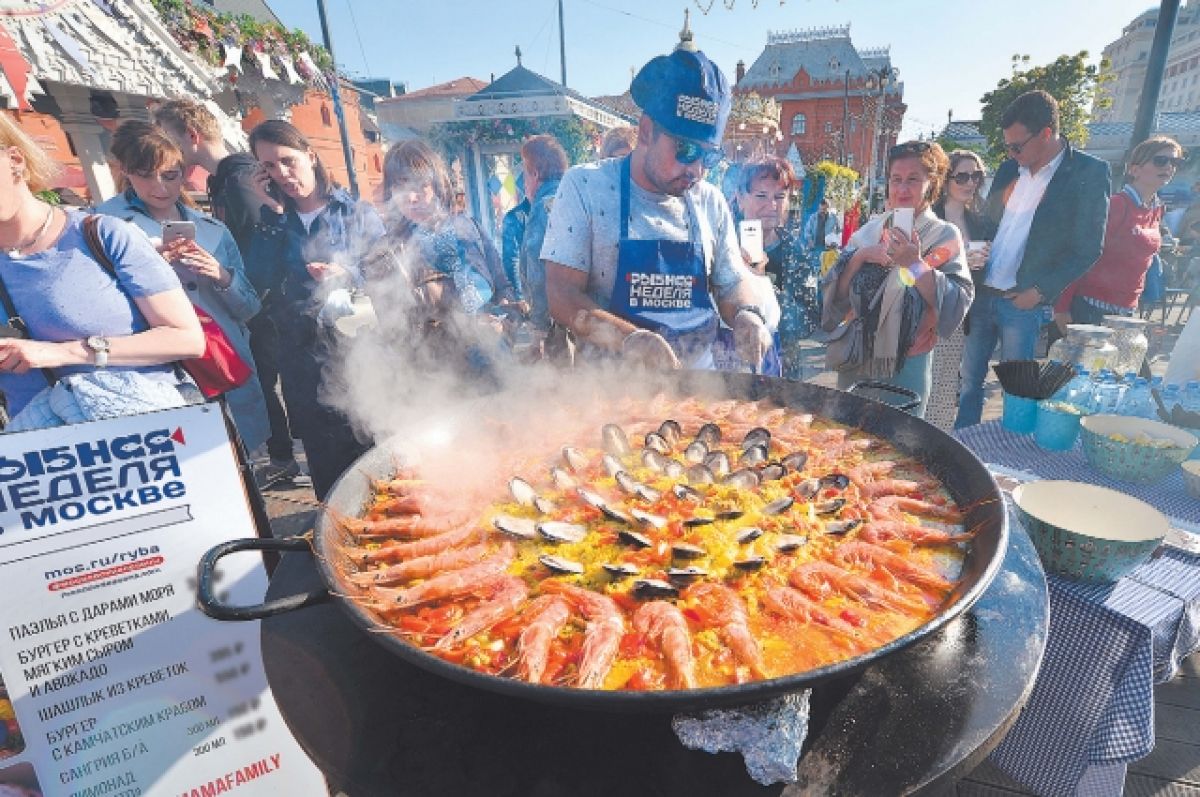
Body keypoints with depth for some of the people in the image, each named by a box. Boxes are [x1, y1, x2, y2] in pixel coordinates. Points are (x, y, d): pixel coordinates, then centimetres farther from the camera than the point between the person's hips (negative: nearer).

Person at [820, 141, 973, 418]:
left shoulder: (945, 236, -2)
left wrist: (915, 263, -21)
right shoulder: (870, 230, 6)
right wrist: (858, 257, -13)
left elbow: (956, 304, -13)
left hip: (907, 364, -3)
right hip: (856, 358, 3)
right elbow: (837, 293, 1)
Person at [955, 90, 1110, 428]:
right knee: (969, 380, 9)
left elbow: (1088, 249, -6)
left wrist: (1040, 291, -11)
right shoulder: (1010, 168, 10)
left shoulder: (1088, 172, -5)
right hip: (982, 293, 5)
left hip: (1024, 302, -5)